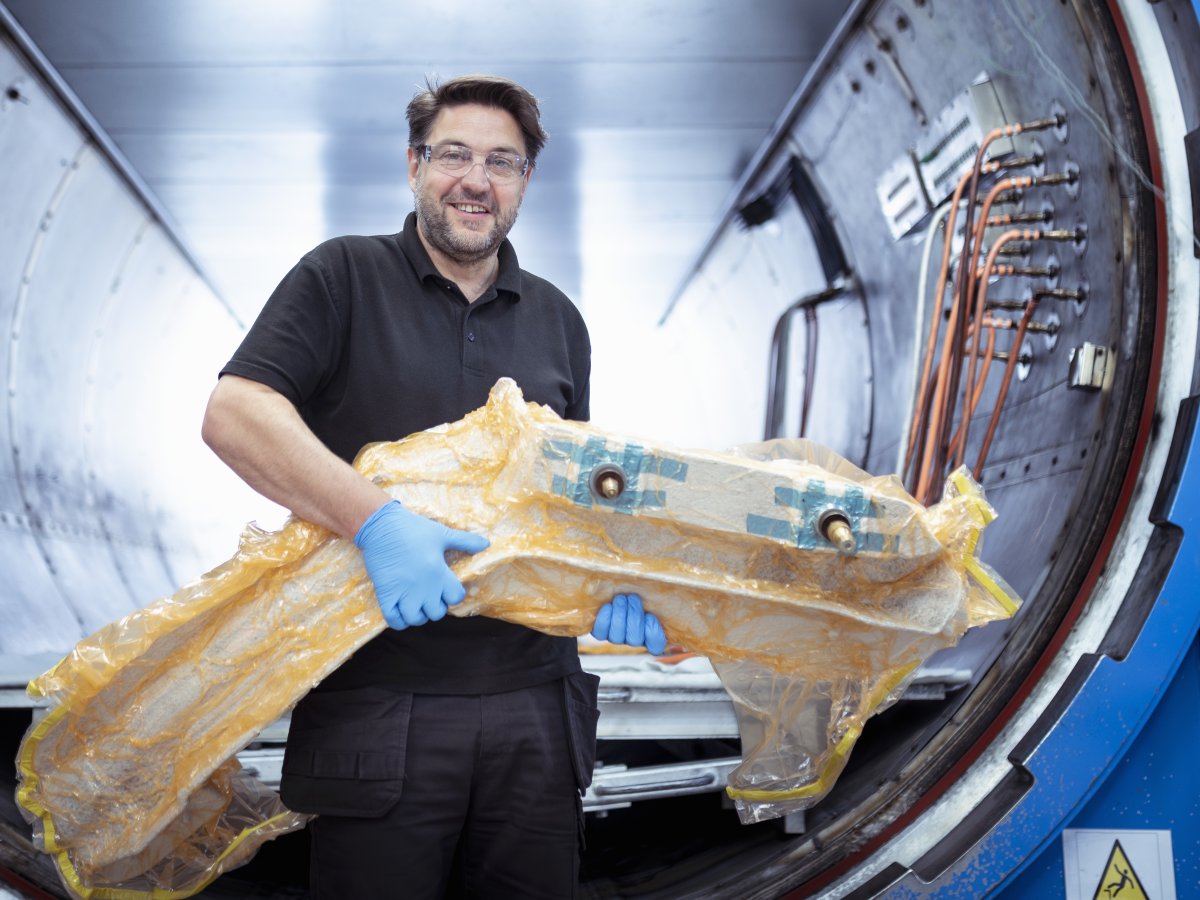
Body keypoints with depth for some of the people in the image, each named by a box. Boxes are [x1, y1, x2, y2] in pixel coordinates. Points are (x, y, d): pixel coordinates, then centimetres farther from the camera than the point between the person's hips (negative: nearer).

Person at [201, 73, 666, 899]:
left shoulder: (557, 320, 15)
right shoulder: (345, 277, 1)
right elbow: (233, 413, -12)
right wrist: (378, 520, -24)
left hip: (535, 707, 4)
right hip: (379, 703, -4)